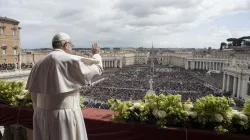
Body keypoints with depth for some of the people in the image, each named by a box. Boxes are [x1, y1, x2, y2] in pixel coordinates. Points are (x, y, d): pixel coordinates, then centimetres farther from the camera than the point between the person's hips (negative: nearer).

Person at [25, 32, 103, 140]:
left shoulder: (39, 64, 6)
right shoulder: (71, 61, -14)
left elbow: (34, 95, 9)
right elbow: (97, 67, -2)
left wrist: (41, 116, 19)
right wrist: (96, 54, 18)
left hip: (44, 116, 7)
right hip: (65, 117, -7)